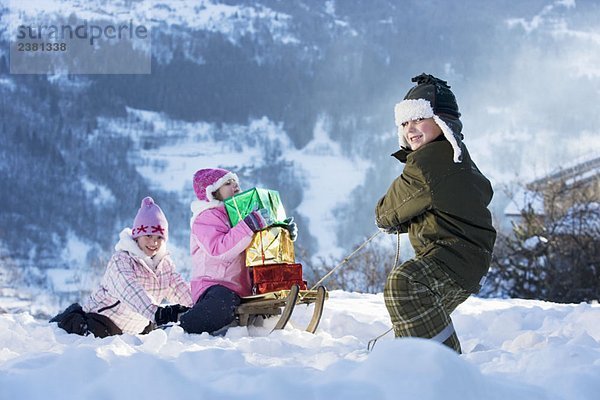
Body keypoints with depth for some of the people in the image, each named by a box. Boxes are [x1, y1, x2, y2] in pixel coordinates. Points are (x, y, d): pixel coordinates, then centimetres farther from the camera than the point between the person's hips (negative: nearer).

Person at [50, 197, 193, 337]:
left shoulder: (165, 262, -2)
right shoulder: (121, 260, -26)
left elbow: (178, 286, -12)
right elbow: (130, 290, -44)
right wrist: (156, 312, -60)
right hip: (106, 315, -7)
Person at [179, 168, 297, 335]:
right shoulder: (206, 217, -4)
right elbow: (218, 249, -22)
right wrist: (252, 224, -26)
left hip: (242, 288, 10)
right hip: (214, 287, -10)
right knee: (224, 304, -39)